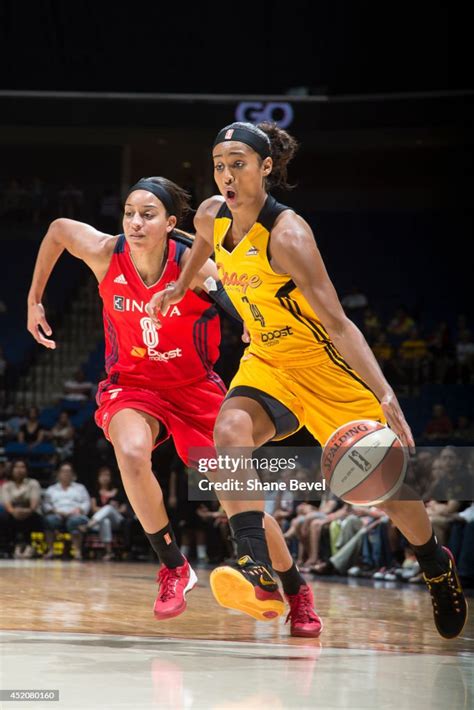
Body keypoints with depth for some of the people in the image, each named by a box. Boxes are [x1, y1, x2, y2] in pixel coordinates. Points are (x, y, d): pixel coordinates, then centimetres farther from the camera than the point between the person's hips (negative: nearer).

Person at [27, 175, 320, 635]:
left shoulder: (194, 266, -23)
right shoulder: (104, 253, -15)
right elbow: (57, 229, 5)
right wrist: (34, 300, 10)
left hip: (195, 388, -1)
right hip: (131, 385, 1)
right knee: (131, 451, -33)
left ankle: (295, 592, 22)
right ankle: (173, 567, -13)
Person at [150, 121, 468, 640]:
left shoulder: (286, 234, -28)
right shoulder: (211, 216, -8)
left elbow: (337, 324, -32)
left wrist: (385, 396, -38)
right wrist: (179, 287, 31)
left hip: (325, 364, -5)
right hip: (266, 362, 5)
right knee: (229, 430, -26)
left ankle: (437, 566, 30)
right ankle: (256, 568, -33)